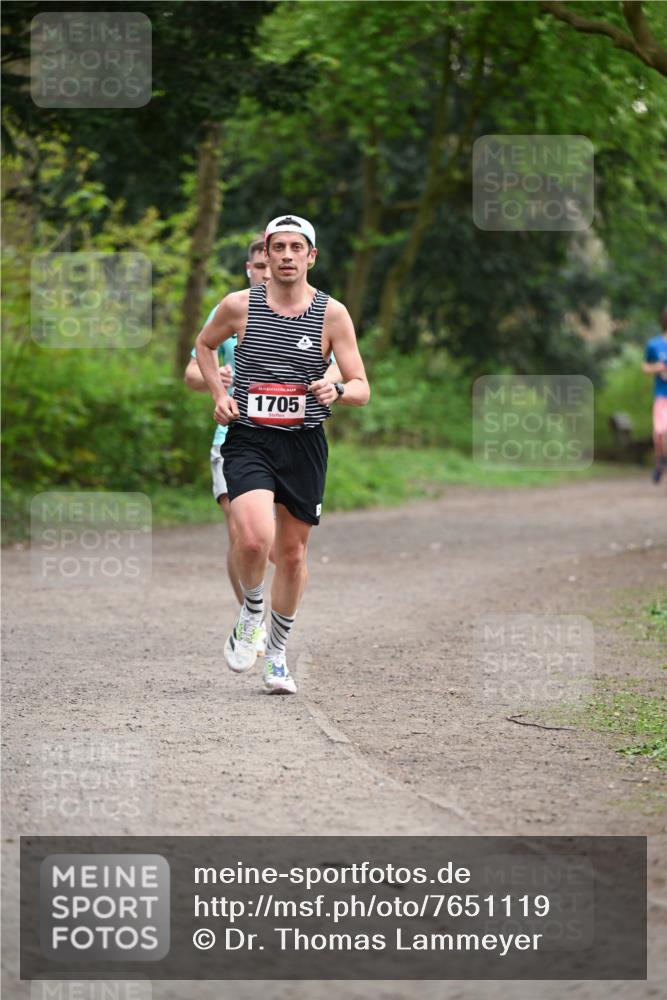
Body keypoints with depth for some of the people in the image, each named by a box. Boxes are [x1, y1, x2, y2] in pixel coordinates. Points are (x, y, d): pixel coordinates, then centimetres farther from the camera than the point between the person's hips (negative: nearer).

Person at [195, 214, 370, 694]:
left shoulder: (333, 313, -2)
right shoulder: (240, 306, -1)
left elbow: (362, 389, 0)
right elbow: (205, 344, 20)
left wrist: (337, 391, -23)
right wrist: (219, 394, 5)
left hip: (304, 444, 2)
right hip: (247, 439, -1)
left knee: (293, 552, 11)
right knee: (255, 538, -24)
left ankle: (277, 654, 30)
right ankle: (250, 615, 6)